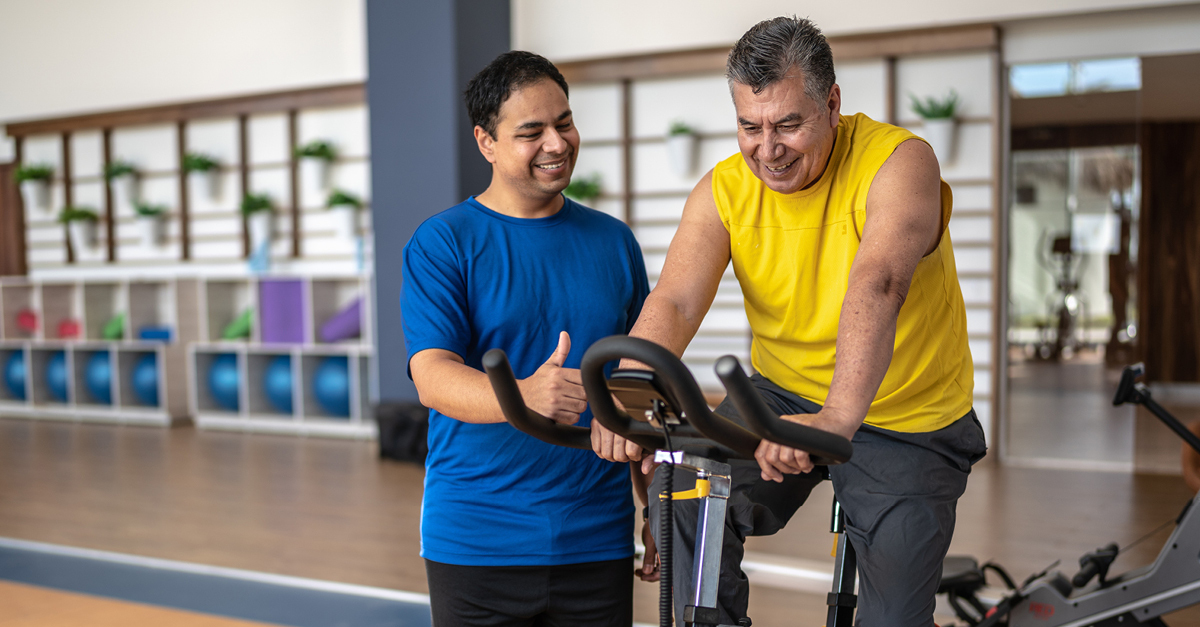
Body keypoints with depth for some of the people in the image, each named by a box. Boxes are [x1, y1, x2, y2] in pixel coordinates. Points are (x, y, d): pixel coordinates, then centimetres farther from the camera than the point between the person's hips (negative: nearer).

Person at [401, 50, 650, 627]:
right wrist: (524, 397, -35)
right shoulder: (440, 244, -3)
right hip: (475, 545, -3)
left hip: (599, 539, 3)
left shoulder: (613, 240, 8)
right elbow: (432, 377, -15)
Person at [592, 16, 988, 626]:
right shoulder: (723, 190, -10)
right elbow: (673, 301, -23)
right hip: (784, 394, 3)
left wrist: (838, 418, -53)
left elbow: (877, 286, -38)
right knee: (682, 492, -20)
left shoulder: (900, 162, -21)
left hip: (905, 421, -2)